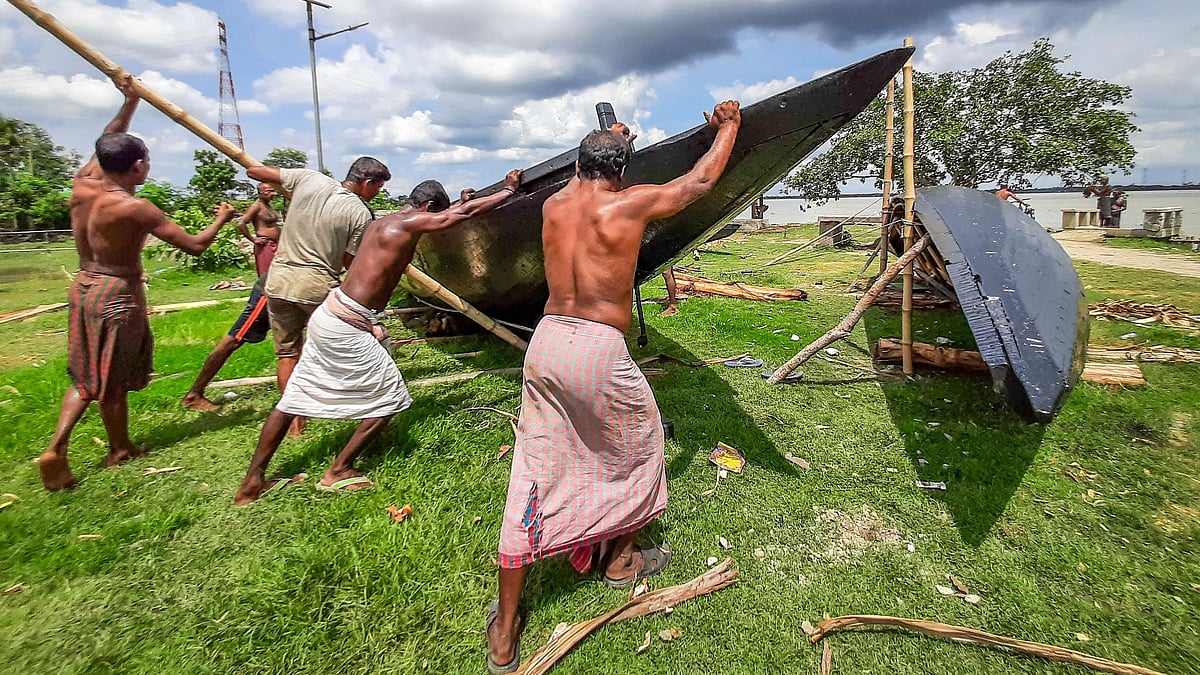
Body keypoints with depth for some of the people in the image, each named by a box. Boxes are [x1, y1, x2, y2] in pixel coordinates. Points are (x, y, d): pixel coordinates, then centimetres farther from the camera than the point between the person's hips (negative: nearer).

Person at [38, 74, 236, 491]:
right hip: (119, 293, -7)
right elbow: (195, 246, -18)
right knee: (113, 380, 8)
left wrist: (130, 102, 21)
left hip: (83, 286, 7)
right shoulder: (135, 208, -21)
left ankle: (56, 448, 8)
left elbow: (106, 146, 18)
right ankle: (120, 451, 26)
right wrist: (221, 219, 0)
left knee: (85, 377, 18)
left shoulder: (81, 187, -1)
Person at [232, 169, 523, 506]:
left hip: (328, 315, 10)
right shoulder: (409, 222, -10)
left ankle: (252, 482, 25)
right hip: (346, 326, -10)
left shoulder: (384, 222, 15)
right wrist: (509, 189, 4)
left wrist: (461, 203, 37)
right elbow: (467, 212, -7)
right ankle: (337, 474, 12)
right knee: (389, 396, 3)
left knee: (293, 398, 14)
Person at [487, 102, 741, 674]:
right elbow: (701, 181, 9)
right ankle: (621, 560, 43)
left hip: (545, 343, 5)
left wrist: (608, 135, 52)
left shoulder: (554, 205, 10)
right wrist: (728, 124, 27)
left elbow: (580, 179, 35)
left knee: (535, 474, 9)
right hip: (599, 352, -5)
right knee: (637, 447, 23)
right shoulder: (630, 204, -4)